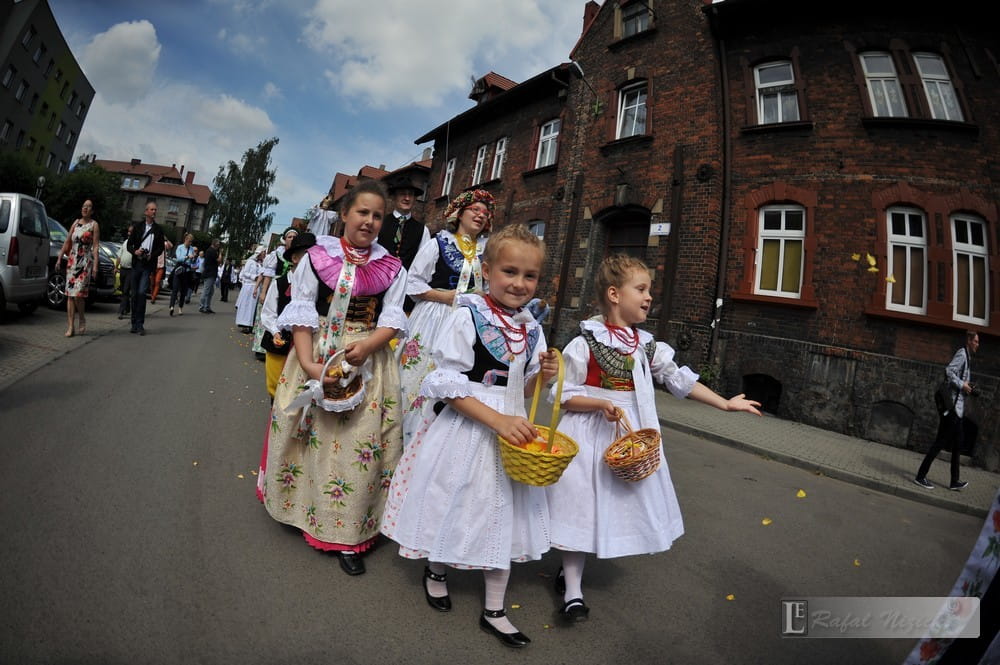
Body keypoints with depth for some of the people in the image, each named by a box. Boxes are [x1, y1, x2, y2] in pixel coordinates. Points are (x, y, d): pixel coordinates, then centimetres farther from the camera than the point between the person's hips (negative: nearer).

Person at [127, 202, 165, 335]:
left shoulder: (158, 229, 8)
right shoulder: (138, 227, 10)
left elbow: (160, 248, 8)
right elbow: (129, 244, 10)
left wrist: (152, 256, -10)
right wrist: (135, 251, -11)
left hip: (148, 265, -2)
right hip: (136, 263, 2)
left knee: (142, 292, -14)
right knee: (134, 294, 6)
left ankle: (140, 324, -10)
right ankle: (134, 323, 14)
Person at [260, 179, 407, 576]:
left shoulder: (391, 268, 4)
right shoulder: (317, 257, 0)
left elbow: (393, 318, -2)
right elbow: (301, 314, -5)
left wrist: (368, 345, -21)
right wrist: (307, 363, -17)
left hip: (369, 360, 1)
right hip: (317, 356, 0)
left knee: (361, 443, 2)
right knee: (314, 435, 9)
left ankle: (347, 535, 17)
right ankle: (304, 511, 35)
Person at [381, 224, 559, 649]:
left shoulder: (532, 330, 3)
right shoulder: (467, 316, -15)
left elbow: (522, 389, 11)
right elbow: (449, 384, -18)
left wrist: (542, 375, -10)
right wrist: (497, 420, -25)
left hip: (511, 428, 5)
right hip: (468, 427, -5)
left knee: (502, 511, 15)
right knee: (458, 502, 14)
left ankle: (494, 611, 36)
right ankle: (436, 569, 49)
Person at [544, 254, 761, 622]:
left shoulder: (646, 345, 4)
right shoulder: (585, 344, -15)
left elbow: (679, 379, 9)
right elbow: (563, 395, -12)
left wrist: (725, 403, 9)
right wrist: (601, 404, -25)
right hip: (590, 435, -6)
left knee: (621, 505, 15)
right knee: (583, 506, 2)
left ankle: (570, 571, 37)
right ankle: (572, 591, 21)